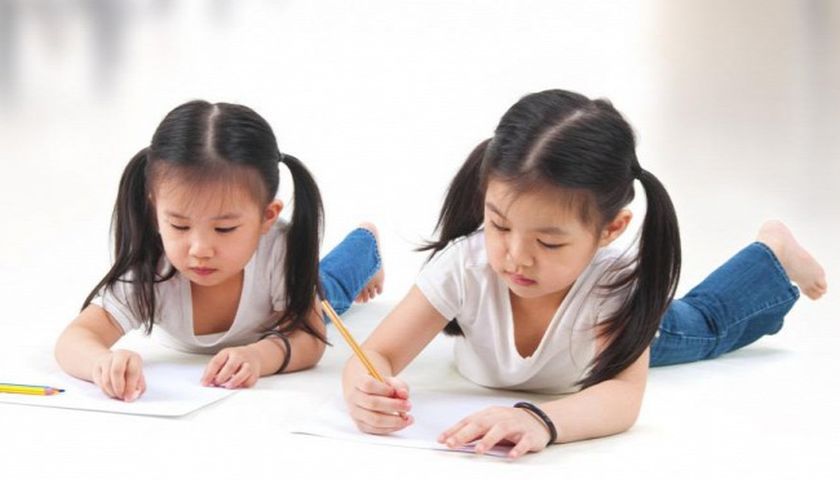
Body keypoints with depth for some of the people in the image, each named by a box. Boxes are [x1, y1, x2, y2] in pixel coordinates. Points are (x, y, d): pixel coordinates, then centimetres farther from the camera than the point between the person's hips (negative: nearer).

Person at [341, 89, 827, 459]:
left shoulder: (617, 283, -48)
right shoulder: (464, 265, -45)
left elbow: (624, 395, -57)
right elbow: (377, 354, -45)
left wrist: (541, 420, -78)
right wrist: (367, 389, -70)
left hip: (622, 327, -1)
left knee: (704, 325, 31)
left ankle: (773, 253, 53)